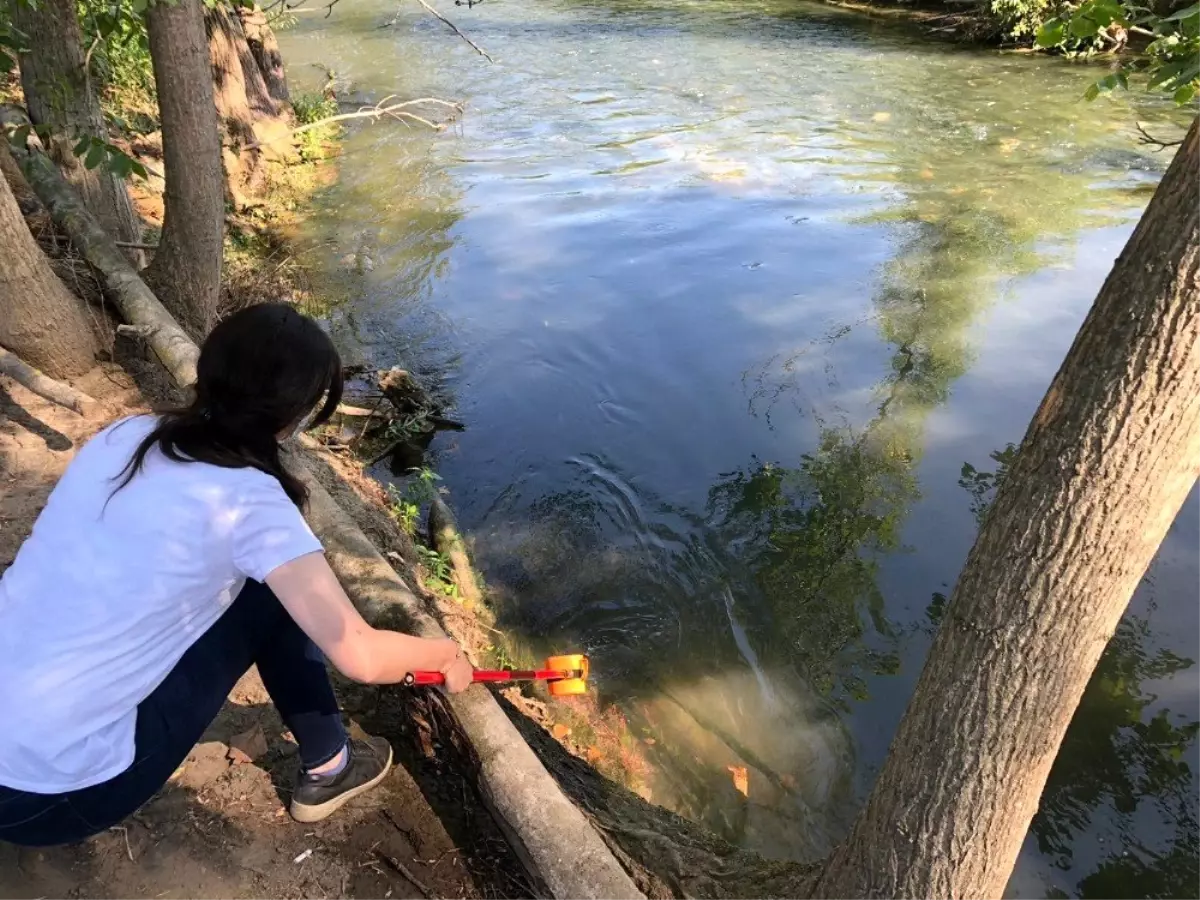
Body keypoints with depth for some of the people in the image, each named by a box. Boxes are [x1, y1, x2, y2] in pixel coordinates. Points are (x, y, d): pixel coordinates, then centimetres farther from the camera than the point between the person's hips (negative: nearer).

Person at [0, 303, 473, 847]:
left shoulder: (127, 435, 0)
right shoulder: (248, 500, -18)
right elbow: (360, 657, -16)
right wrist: (448, 655, 4)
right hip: (51, 795, -6)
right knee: (276, 593, 2)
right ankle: (329, 769, 19)